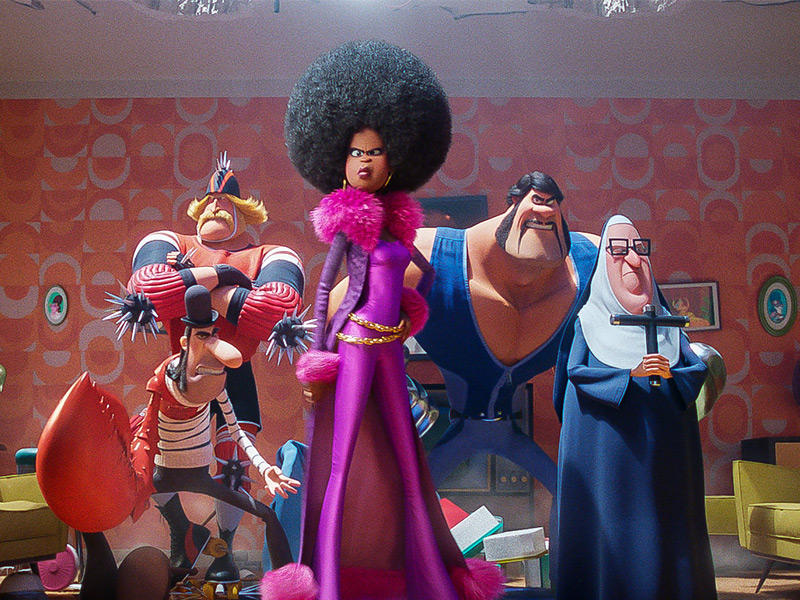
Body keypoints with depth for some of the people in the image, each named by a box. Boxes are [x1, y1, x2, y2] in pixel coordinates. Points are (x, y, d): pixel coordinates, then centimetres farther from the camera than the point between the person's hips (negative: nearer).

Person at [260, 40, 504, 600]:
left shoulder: (395, 224, 12)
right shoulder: (349, 224, -4)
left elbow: (427, 273, 26)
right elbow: (324, 287, -5)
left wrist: (407, 312, 15)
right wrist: (320, 352, -9)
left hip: (389, 348, 7)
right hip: (354, 344, -6)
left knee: (403, 458, 12)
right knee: (344, 455, -6)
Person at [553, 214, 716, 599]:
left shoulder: (664, 321, 15)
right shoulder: (590, 320, 4)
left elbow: (698, 367, 8)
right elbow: (574, 370, -8)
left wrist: (670, 373, -13)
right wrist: (631, 373, -18)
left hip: (662, 444, 4)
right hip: (609, 447, -4)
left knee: (662, 521, 4)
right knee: (612, 520, -5)